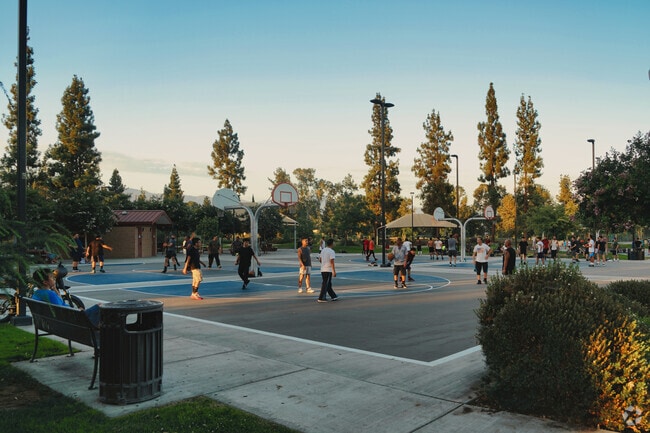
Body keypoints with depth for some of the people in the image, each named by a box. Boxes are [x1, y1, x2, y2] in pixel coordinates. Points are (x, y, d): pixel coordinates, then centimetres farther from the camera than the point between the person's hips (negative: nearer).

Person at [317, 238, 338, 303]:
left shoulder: (323, 250, 10)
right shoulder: (331, 251, -15)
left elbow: (320, 259, 17)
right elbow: (332, 262, -20)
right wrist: (334, 271, -19)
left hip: (323, 270, 8)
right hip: (328, 270, -8)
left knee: (328, 284, 15)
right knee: (325, 284, -3)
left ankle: (333, 296, 25)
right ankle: (321, 298, -2)